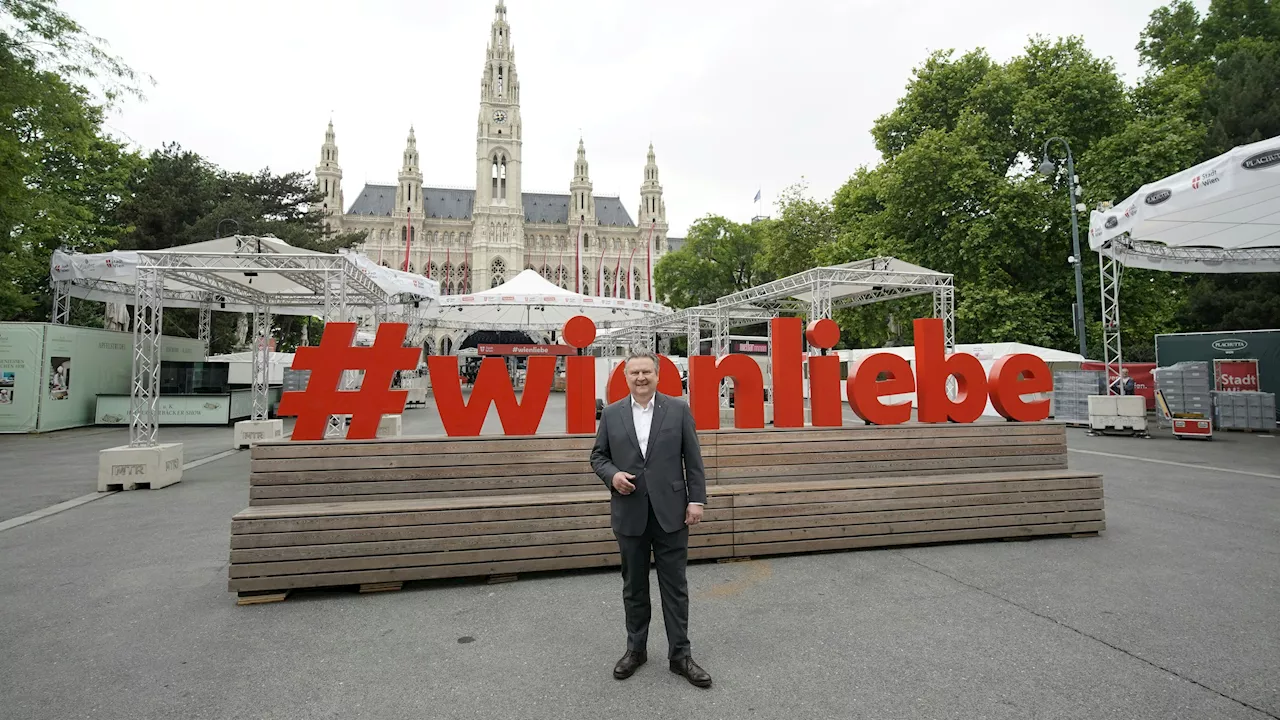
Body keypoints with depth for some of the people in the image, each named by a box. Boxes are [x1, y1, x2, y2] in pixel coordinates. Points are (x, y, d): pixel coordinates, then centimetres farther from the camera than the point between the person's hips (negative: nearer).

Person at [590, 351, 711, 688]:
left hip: (670, 512, -1)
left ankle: (680, 654, 22)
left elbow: (693, 459, 0)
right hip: (629, 514, 2)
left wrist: (696, 500, -5)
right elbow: (598, 455, 8)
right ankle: (635, 649, 31)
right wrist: (612, 474, -11)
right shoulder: (611, 414, 3)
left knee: (674, 586, 7)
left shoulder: (678, 409, -1)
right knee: (634, 586, 14)